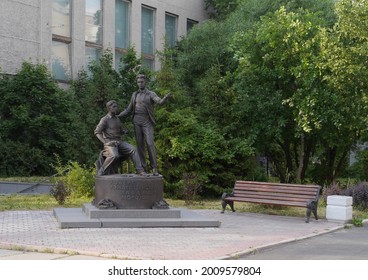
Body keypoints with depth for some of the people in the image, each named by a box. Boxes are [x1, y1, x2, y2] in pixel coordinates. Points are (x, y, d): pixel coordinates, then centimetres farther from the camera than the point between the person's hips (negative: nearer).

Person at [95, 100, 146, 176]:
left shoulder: (117, 119, 17)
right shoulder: (104, 119, -4)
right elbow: (97, 132, -11)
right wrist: (105, 142, -23)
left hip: (119, 142, 6)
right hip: (109, 143, -6)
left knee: (132, 150, -19)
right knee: (114, 155, -37)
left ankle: (140, 170, -21)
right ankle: (102, 171, -21)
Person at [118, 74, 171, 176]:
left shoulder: (151, 94, -1)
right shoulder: (135, 95, 14)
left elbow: (160, 102, -22)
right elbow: (129, 110, 19)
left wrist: (166, 97, -45)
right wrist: (117, 116, 12)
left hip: (147, 122, -4)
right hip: (136, 122, 4)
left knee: (150, 144, -15)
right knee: (140, 144, 2)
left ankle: (154, 169, -12)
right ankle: (143, 168, 6)